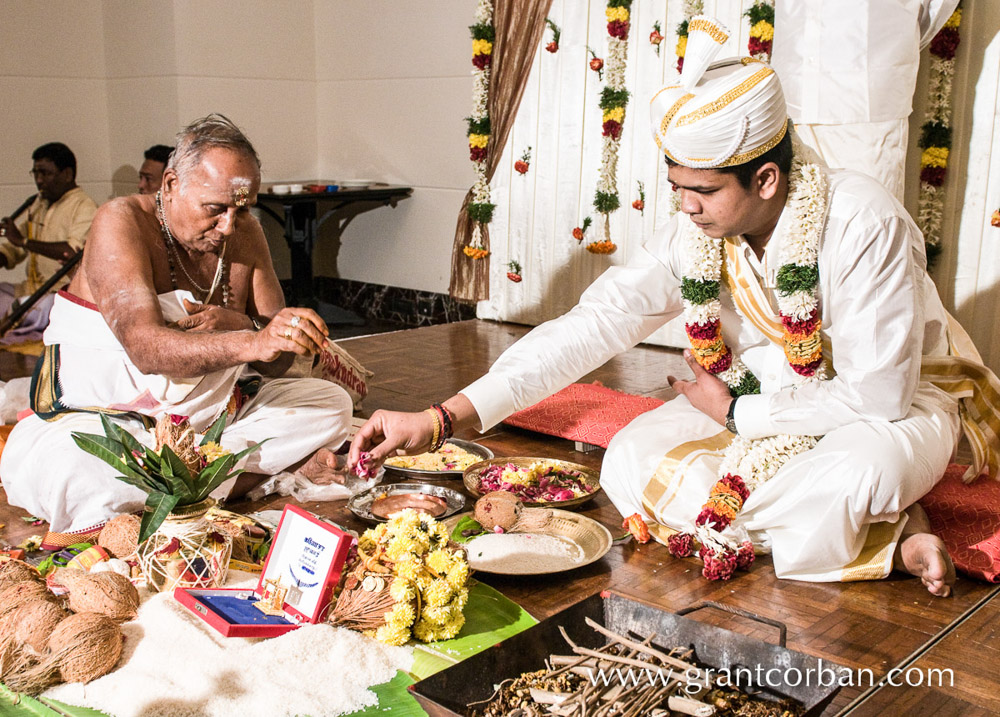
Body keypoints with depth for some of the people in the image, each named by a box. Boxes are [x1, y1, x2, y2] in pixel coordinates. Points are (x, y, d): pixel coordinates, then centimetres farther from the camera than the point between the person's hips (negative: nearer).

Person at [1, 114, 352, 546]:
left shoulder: (244, 234, 1)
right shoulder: (122, 222, -15)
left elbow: (275, 363, 1)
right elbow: (145, 347, -32)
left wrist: (236, 324, -23)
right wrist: (252, 342, -47)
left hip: (208, 413, 6)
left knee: (331, 402, -6)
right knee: (49, 462, -37)